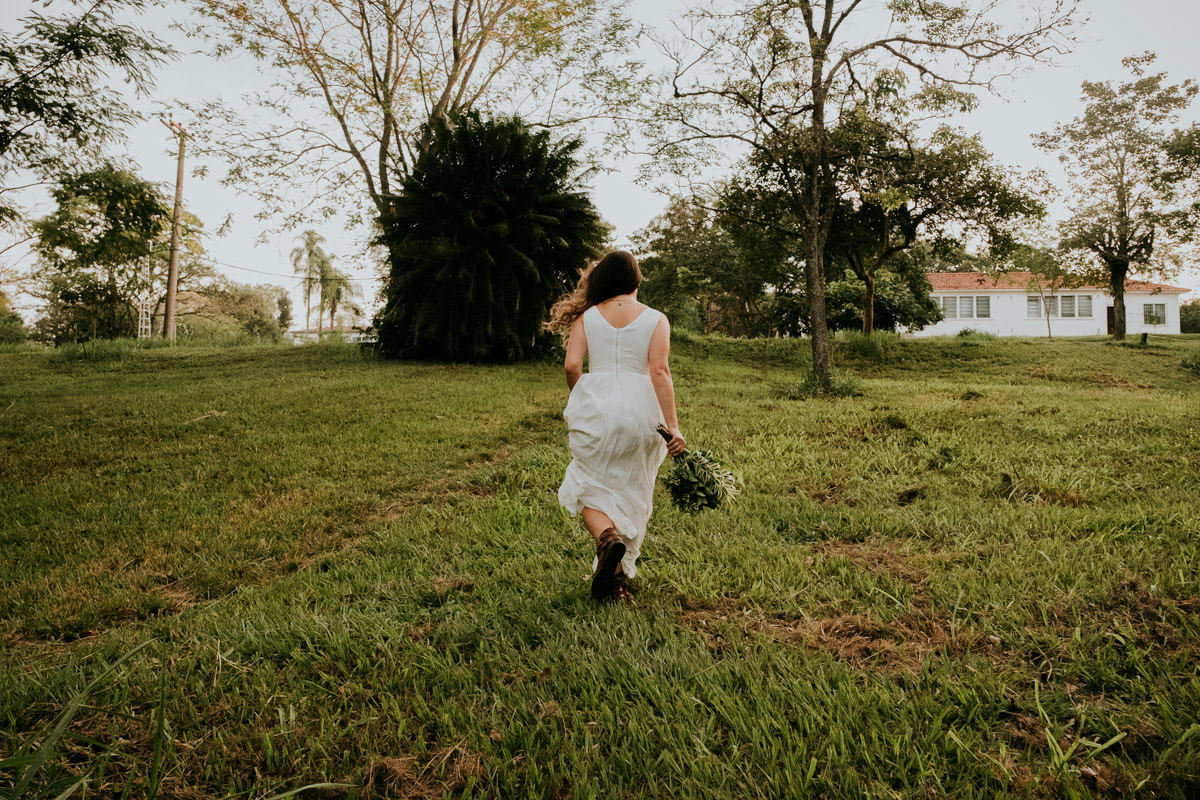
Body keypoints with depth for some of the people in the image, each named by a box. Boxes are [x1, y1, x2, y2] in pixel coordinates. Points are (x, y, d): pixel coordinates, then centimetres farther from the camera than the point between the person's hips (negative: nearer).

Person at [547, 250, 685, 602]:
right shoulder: (656, 319, 3)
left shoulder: (587, 316, 5)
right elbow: (659, 372, -8)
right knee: (632, 493, 15)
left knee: (589, 485, 15)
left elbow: (572, 365, -4)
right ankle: (617, 578, 20)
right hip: (639, 410, 1)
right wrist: (672, 427, -11)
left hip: (595, 407, 0)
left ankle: (607, 537, -15)